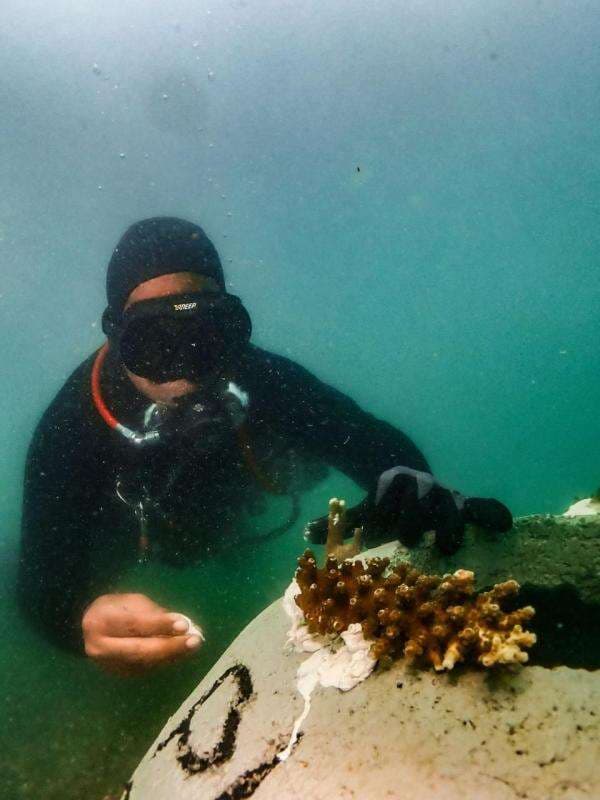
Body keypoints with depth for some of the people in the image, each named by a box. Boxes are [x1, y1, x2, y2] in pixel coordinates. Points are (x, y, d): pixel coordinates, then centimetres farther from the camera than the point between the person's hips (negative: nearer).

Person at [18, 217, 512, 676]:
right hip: (123, 566, -1)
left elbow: (378, 444, -34)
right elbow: (45, 585, -44)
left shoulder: (261, 378, -38)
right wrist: (86, 618, -69)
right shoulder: (71, 430, -41)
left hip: (231, 541, 2)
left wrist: (407, 487, -58)